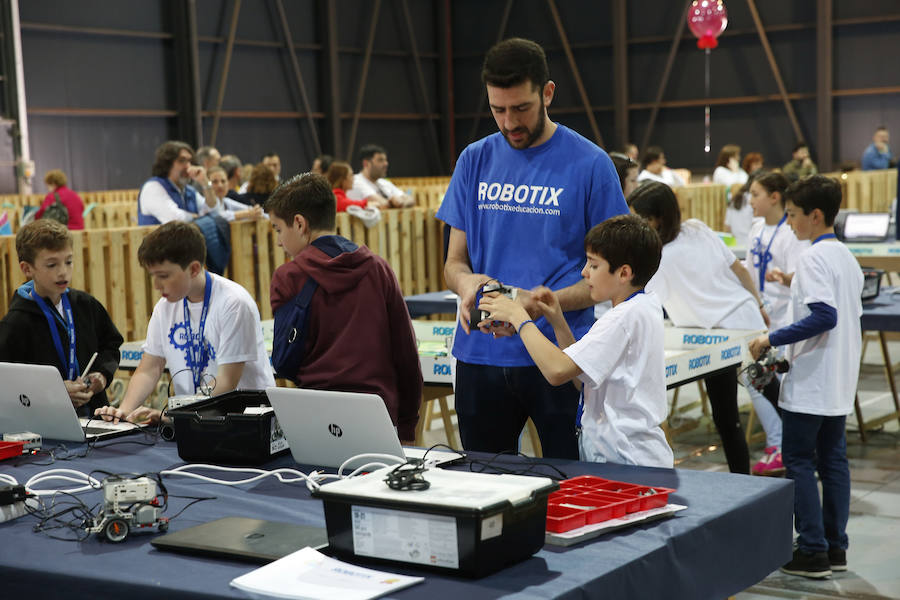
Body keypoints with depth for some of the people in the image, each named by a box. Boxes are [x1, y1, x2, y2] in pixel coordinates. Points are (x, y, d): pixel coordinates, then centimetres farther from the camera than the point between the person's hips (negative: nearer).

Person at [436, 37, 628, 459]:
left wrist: (543, 303, -21)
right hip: (480, 354, 4)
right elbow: (454, 262, 10)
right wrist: (466, 282, -14)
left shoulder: (590, 164, -5)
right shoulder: (475, 161, 7)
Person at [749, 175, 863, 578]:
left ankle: (813, 552, 1)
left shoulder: (813, 258, -17)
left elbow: (825, 316, -27)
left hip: (811, 381, -9)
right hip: (840, 381, 9)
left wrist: (773, 340, -24)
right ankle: (836, 547, 18)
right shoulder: (846, 256, 11)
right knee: (833, 459, 13)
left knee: (799, 461, -1)